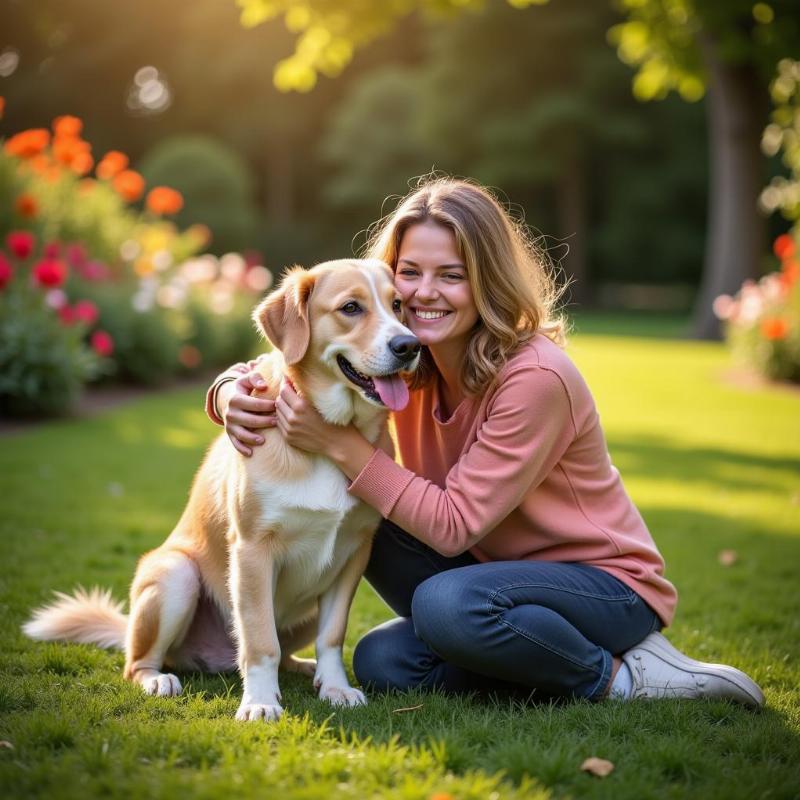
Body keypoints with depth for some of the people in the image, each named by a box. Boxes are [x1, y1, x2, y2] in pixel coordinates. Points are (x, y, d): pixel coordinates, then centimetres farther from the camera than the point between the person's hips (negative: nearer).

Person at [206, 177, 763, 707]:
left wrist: (341, 445, -28)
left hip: (606, 583, -6)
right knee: (382, 665, -17)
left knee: (448, 603, -33)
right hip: (498, 569, 7)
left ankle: (620, 675, -11)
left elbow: (453, 526, -24)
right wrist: (234, 391, -21)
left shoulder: (535, 377, -25)